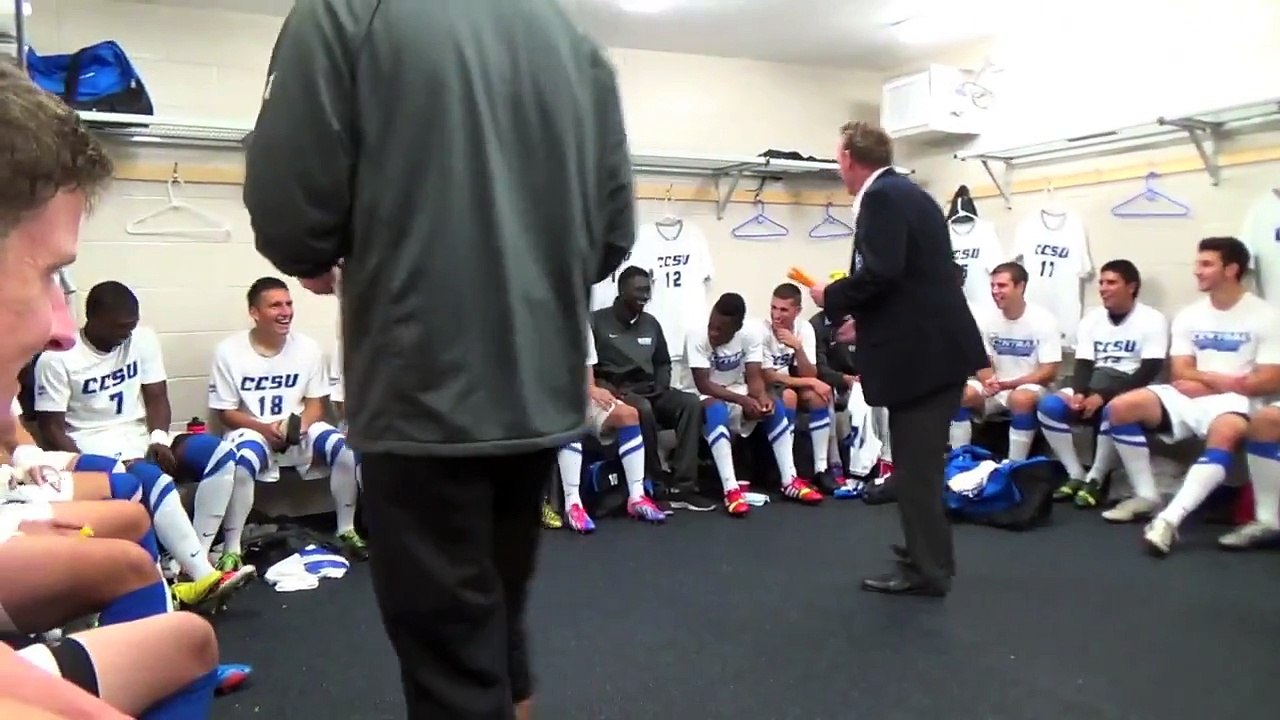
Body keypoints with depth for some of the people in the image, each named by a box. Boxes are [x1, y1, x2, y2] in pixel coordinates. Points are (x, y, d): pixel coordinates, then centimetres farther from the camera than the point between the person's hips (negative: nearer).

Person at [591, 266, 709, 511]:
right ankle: (657, 489, -26)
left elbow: (663, 363, 25)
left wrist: (661, 386, 4)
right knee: (643, 409, -38)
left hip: (649, 390, 6)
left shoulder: (651, 323, 17)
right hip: (615, 392, -6)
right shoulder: (597, 321, -1)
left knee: (690, 403, -21)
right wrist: (607, 389, -18)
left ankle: (682, 488, -25)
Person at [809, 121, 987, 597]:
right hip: (937, 345, 10)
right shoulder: (909, 193, 18)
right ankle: (927, 556, 30)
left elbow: (880, 272, -25)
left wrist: (832, 298, -9)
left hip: (919, 350, -10)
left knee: (914, 465, -1)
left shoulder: (881, 197, -12)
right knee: (919, 461, 19)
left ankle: (927, 570, 8)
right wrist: (863, 318, 23)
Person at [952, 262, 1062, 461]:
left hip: (1031, 388, -4)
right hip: (995, 389, 4)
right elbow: (983, 365, 4)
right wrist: (989, 382, -21)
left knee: (1021, 398, -37)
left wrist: (1006, 384, -23)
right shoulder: (986, 319, 1)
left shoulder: (1043, 320, -11)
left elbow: (1049, 372, -14)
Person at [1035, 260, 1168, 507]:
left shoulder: (1152, 320, -5)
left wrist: (1104, 396, -24)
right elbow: (1083, 364, 6)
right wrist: (1079, 393, -17)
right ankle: (1076, 475, -12)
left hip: (1131, 390, -5)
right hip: (1094, 385, 5)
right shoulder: (1091, 318, 11)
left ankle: (1095, 479, -19)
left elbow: (1149, 371, -14)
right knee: (1048, 406, -22)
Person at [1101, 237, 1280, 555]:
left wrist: (1203, 382, -12)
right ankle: (1147, 496, -6)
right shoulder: (1189, 316, 11)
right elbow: (1180, 375, 5)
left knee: (1226, 432, -40)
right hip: (1189, 398, 5)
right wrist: (1224, 379, -12)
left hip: (1234, 401, -4)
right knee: (1119, 408, -18)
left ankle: (1169, 519, -44)